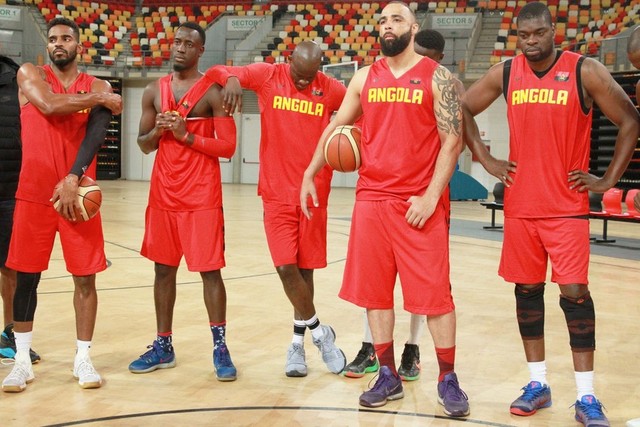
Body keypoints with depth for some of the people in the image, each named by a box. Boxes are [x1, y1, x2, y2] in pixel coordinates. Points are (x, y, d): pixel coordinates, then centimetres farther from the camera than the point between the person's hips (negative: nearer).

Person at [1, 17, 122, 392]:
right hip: (34, 193, 0)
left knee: (85, 277, 2)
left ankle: (83, 358, 14)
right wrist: (99, 99, -5)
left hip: (78, 192, 1)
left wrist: (73, 180, -21)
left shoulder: (99, 88, 8)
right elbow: (49, 105, -15)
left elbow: (96, 135, -8)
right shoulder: (30, 74, 6)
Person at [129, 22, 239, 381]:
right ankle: (163, 346, 20)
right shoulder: (155, 91, 10)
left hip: (203, 197, -5)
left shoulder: (213, 91, -4)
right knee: (164, 269, 10)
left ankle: (220, 347, 6)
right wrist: (158, 130, -7)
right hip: (163, 194, 5)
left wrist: (187, 135, -18)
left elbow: (228, 147, -8)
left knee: (210, 269, -3)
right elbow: (144, 144, 14)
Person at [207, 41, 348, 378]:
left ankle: (298, 341, 26)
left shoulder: (331, 89, 0)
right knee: (286, 267, -9)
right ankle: (319, 331, 12)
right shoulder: (267, 76, -2)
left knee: (306, 268, 9)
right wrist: (233, 79, -26)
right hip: (278, 194, -1)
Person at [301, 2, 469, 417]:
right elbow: (335, 127, 18)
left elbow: (452, 140, -7)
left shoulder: (438, 77, -1)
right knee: (374, 291, 7)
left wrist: (431, 196, -14)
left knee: (434, 293, -1)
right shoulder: (364, 78, 12)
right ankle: (389, 376, 20)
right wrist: (310, 174, 10)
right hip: (371, 198, 5)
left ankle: (448, 380, 13)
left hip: (421, 202, -4)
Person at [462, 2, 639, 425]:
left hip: (567, 207, -3)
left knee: (574, 292, -6)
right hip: (520, 206, 4)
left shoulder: (586, 71, -7)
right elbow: (463, 109, 14)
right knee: (527, 289, 9)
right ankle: (538, 384, 23)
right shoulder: (504, 73, 3)